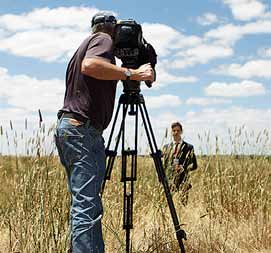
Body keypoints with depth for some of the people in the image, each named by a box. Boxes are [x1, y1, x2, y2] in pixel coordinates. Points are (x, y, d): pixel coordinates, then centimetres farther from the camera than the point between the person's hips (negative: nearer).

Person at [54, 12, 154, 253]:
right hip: (83, 129, -10)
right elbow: (90, 65, -22)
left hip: (66, 127, 10)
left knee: (84, 204, 11)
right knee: (87, 207, -14)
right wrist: (131, 73, -20)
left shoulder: (85, 44, 26)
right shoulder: (104, 39, -1)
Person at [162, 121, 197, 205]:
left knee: (182, 204, -8)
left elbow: (194, 165, 3)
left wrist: (183, 168, -13)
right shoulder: (166, 147, 14)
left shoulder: (188, 147, 4)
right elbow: (162, 165, 17)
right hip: (168, 181, 3)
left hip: (182, 182, -3)